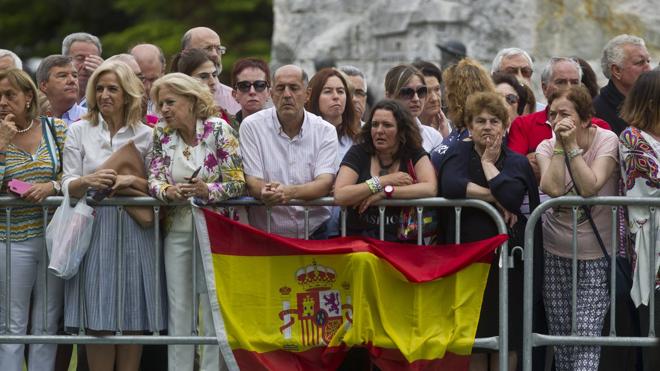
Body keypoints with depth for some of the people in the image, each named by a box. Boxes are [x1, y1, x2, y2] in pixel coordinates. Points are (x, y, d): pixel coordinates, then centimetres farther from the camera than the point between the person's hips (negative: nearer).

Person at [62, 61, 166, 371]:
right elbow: (68, 185, 1)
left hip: (134, 232, 0)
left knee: (133, 319, 0)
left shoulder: (146, 135, 7)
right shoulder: (79, 131, 7)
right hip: (94, 230, 0)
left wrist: (133, 181, -15)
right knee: (98, 320, -4)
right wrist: (89, 181, -19)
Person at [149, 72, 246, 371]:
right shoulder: (162, 134, 5)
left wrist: (208, 191, -27)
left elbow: (238, 183, -11)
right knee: (178, 310, 4)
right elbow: (153, 179, 0)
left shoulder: (219, 130, -8)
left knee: (213, 310, -1)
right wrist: (167, 191, -22)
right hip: (177, 231, 4)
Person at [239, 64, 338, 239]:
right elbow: (252, 182, -4)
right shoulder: (252, 126, 2)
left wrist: (290, 192, -27)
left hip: (313, 234, -1)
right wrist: (265, 191, -29)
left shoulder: (325, 131, 5)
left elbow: (325, 183, -7)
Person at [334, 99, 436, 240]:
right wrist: (384, 181, -11)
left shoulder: (415, 154, 5)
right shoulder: (358, 153, 4)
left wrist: (385, 192, -16)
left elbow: (431, 189, -13)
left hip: (402, 240, 0)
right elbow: (339, 196, -11)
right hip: (359, 237, 0)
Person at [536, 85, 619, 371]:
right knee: (560, 334, 5)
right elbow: (553, 189, -18)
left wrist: (573, 146, -19)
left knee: (587, 335, -13)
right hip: (556, 253, 3)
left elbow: (590, 188, -22)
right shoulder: (546, 147, 0)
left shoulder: (607, 141, -9)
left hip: (596, 253, -3)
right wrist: (560, 147, -17)